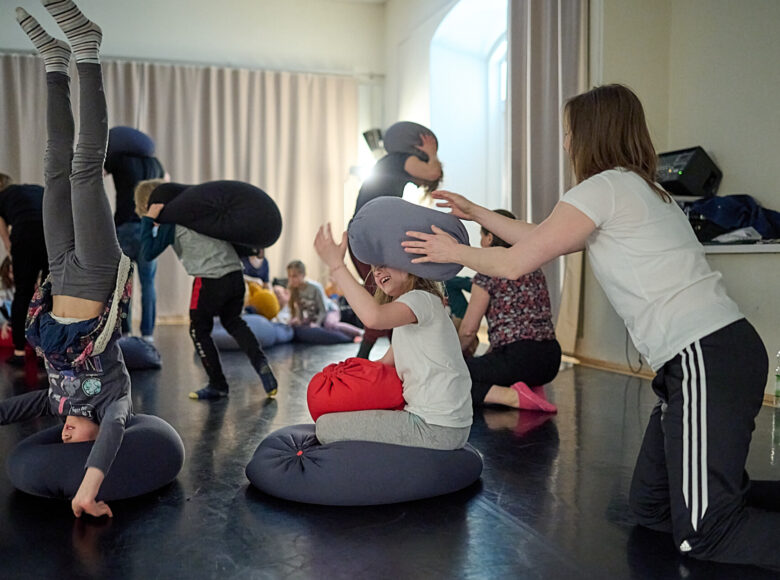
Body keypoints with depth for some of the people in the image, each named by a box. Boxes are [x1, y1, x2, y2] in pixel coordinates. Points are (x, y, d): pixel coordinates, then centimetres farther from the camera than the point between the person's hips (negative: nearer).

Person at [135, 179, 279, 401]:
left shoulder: (170, 222, -1)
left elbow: (148, 253, -7)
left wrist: (148, 220, -3)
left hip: (209, 280, -7)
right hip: (236, 273, 7)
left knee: (199, 330, 13)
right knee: (233, 322, 25)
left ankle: (218, 385, 18)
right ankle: (261, 363, 8)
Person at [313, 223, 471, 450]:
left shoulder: (421, 299, -14)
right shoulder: (405, 310, 18)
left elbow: (373, 317, -35)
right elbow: (386, 364, 19)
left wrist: (336, 264, -31)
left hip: (436, 430, -10)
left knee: (326, 426, -9)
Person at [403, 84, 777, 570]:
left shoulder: (604, 187, -9)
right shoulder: (638, 186, 21)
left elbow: (515, 263, -6)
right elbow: (540, 239, 26)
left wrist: (453, 251, 10)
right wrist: (477, 213, 31)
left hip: (707, 360, -10)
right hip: (710, 353, 10)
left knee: (701, 535, -6)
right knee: (650, 508, 12)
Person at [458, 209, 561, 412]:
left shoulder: (488, 272, -5)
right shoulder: (534, 269, 17)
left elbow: (468, 330, -3)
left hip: (518, 358, -8)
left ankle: (513, 396, -18)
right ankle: (531, 387, 8)